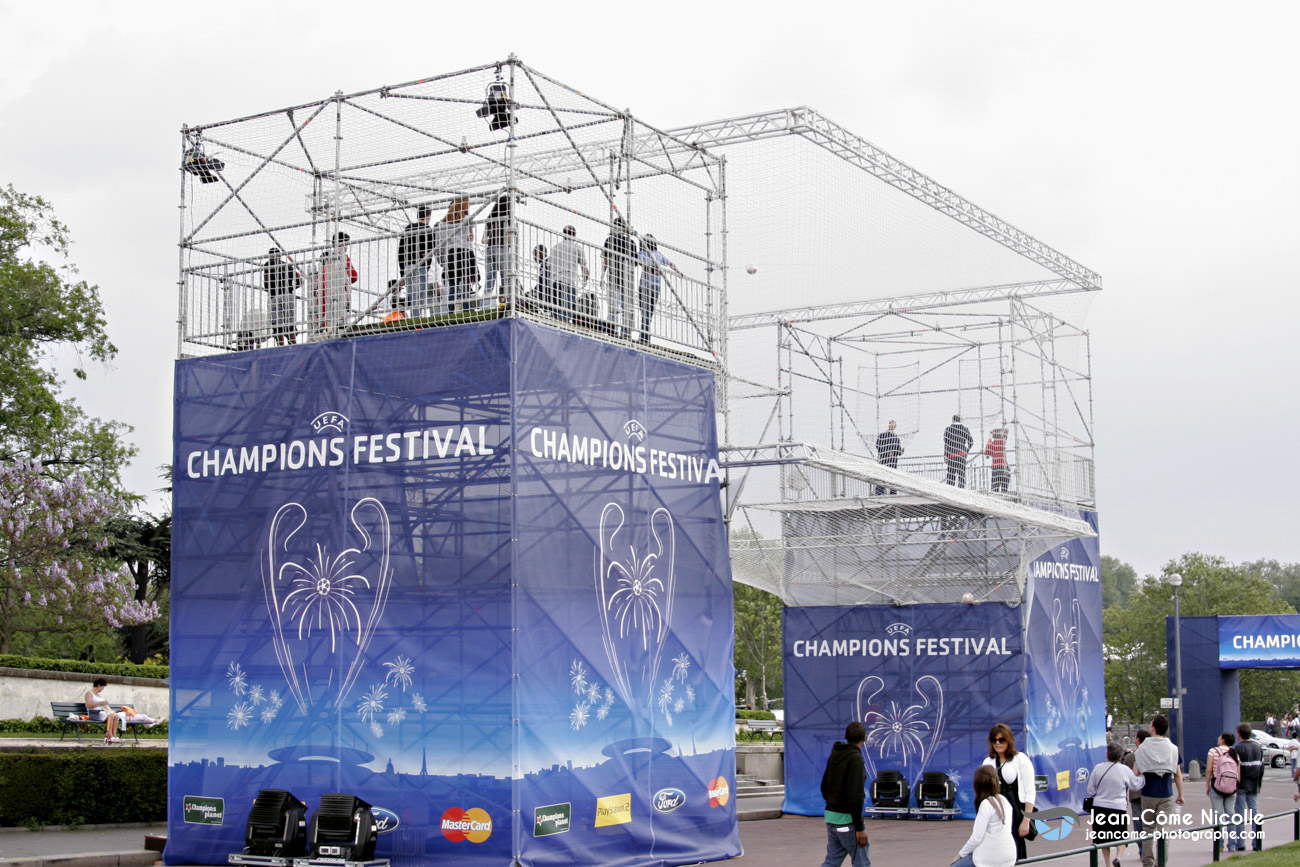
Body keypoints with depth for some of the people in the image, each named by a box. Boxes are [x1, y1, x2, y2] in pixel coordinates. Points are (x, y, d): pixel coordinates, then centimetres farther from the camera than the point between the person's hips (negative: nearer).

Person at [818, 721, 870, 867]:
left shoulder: (834, 755, 10)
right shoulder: (855, 759, -16)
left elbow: (824, 787, 17)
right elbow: (855, 796, -21)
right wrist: (860, 827, -19)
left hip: (831, 816, 8)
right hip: (847, 819, -8)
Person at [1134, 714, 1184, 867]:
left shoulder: (1143, 748, -3)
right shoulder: (1173, 749, 0)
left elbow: (1135, 773, -8)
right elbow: (1178, 775, 1)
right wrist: (1180, 795, 10)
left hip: (1148, 794, 0)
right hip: (1166, 795, 0)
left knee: (1148, 829, 11)